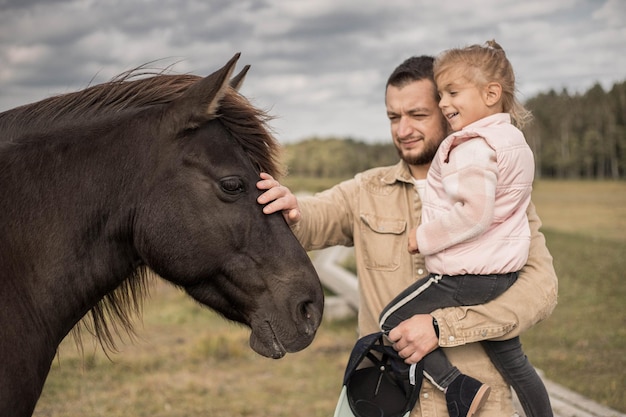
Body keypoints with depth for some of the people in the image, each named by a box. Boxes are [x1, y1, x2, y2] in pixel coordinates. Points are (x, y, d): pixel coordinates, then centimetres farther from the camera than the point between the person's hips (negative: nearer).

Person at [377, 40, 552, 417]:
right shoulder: (515, 140, 12)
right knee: (512, 358, 20)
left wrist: (425, 238, -15)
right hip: (506, 272, 10)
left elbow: (475, 213, -28)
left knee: (394, 320, -1)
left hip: (467, 273, -10)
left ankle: (458, 387, -8)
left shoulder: (473, 148, -19)